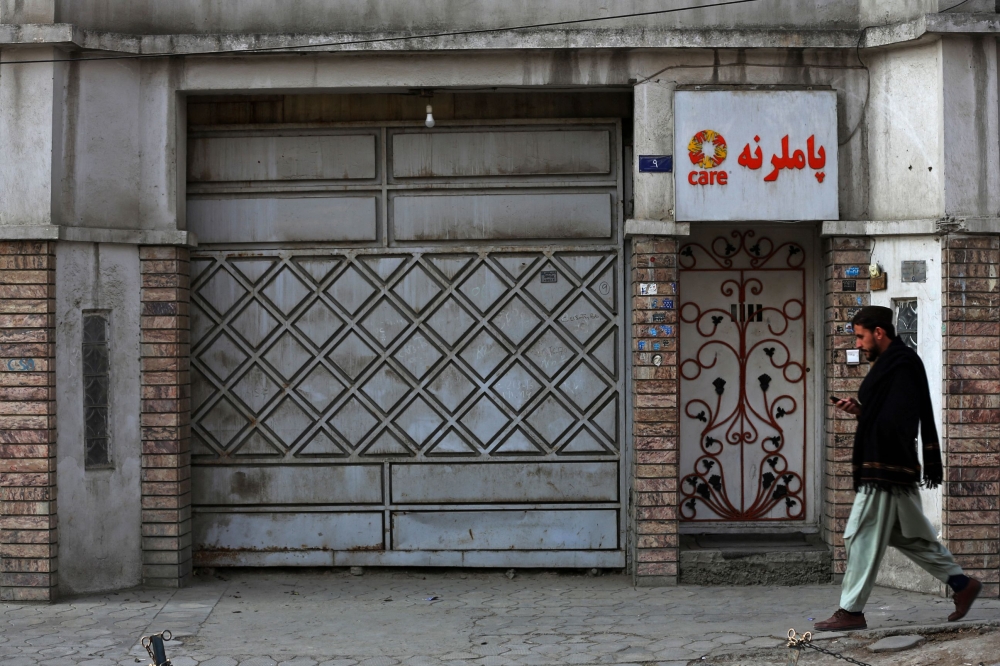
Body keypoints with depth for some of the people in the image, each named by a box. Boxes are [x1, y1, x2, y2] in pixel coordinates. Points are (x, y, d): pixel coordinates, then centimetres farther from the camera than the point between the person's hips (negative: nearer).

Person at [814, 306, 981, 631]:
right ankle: (962, 584, 22)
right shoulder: (894, 362, 18)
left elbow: (896, 420, -21)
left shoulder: (902, 363, -13)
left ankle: (851, 611, -1)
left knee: (862, 537, -5)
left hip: (884, 469, -11)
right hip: (891, 469, 11)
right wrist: (860, 410, 8)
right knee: (909, 535, 16)